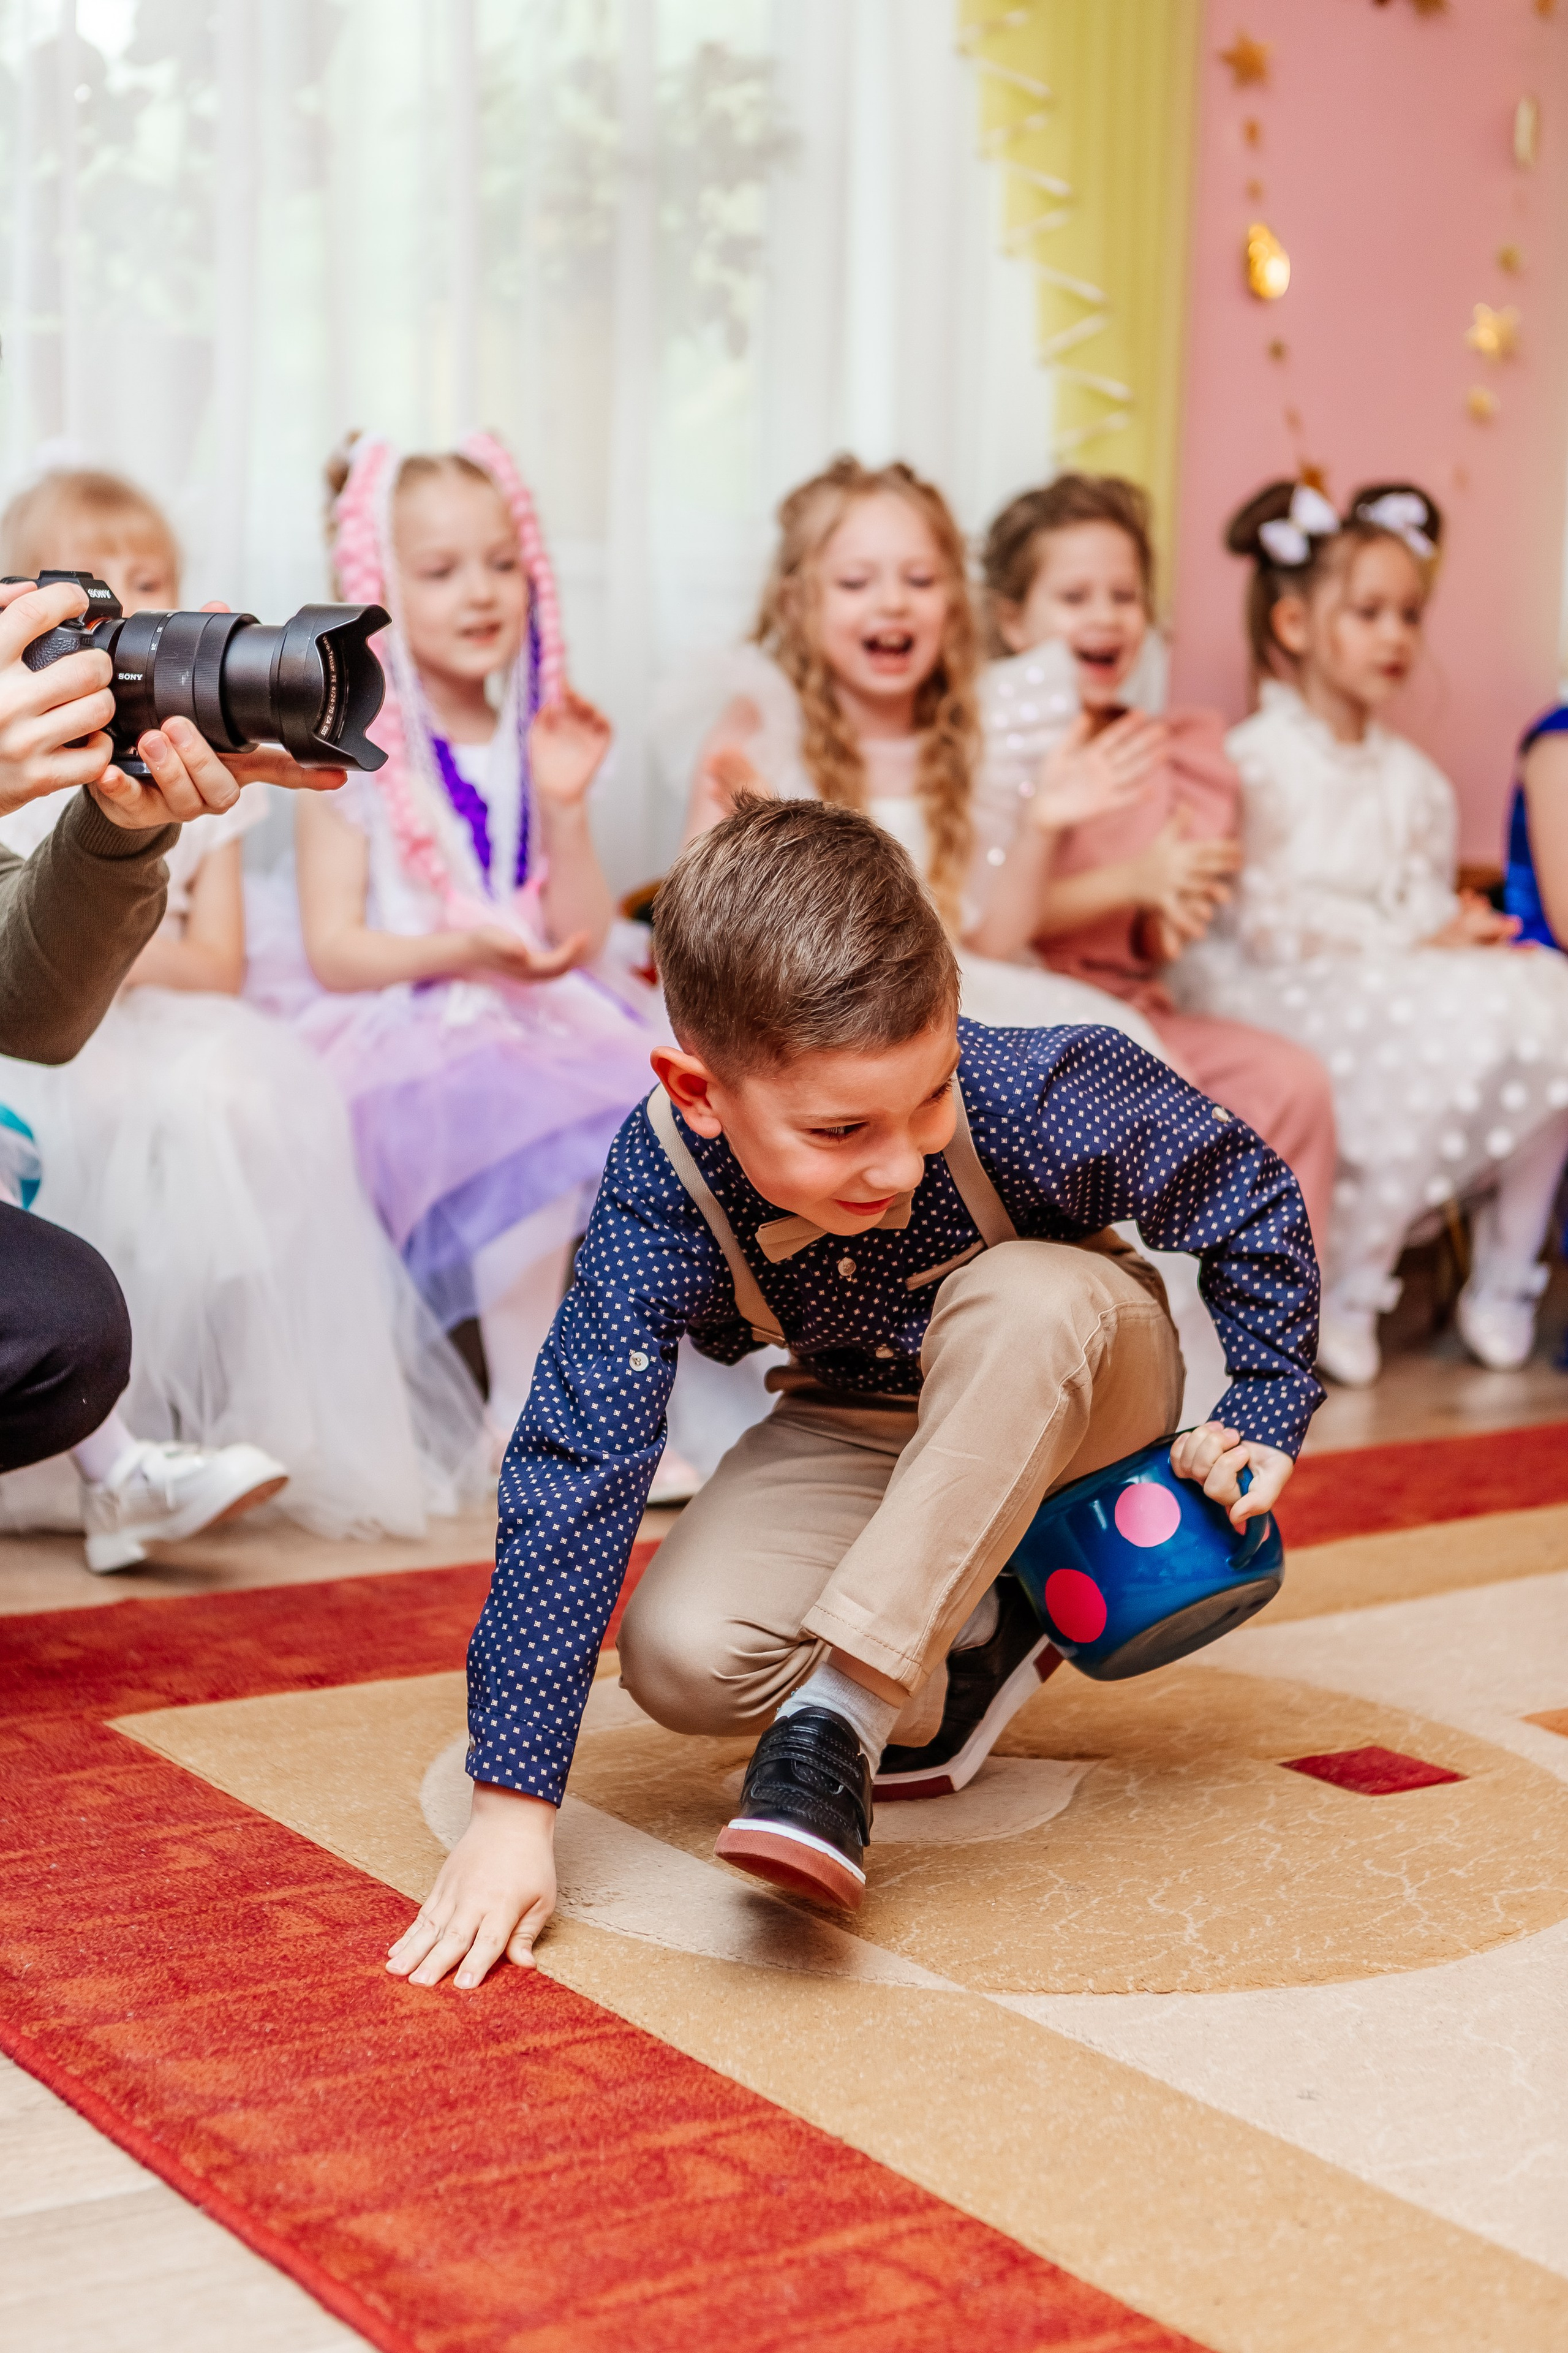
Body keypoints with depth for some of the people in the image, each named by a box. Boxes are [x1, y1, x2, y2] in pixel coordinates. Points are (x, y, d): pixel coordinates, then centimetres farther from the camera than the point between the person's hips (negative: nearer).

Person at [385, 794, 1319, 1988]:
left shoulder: (1037, 1097, -34)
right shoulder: (662, 1189, -31)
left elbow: (1251, 1192, -14)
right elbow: (573, 1471, -32)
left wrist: (1267, 1414, -14)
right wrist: (513, 1808, -35)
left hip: (1078, 1389, -1)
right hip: (864, 1423, 2)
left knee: (1022, 1297, -38)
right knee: (681, 1658, -23)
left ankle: (842, 1711, -33)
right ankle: (966, 1639, 4)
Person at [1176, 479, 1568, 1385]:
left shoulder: (1414, 780, 20)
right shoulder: (1256, 762, -4)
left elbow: (1428, 905, 19)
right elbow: (1266, 925, -13)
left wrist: (1464, 932, -6)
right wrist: (1412, 953, -17)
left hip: (1414, 977, 7)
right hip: (1285, 996, -7)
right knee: (1454, 1024, -35)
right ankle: (1344, 1295, -22)